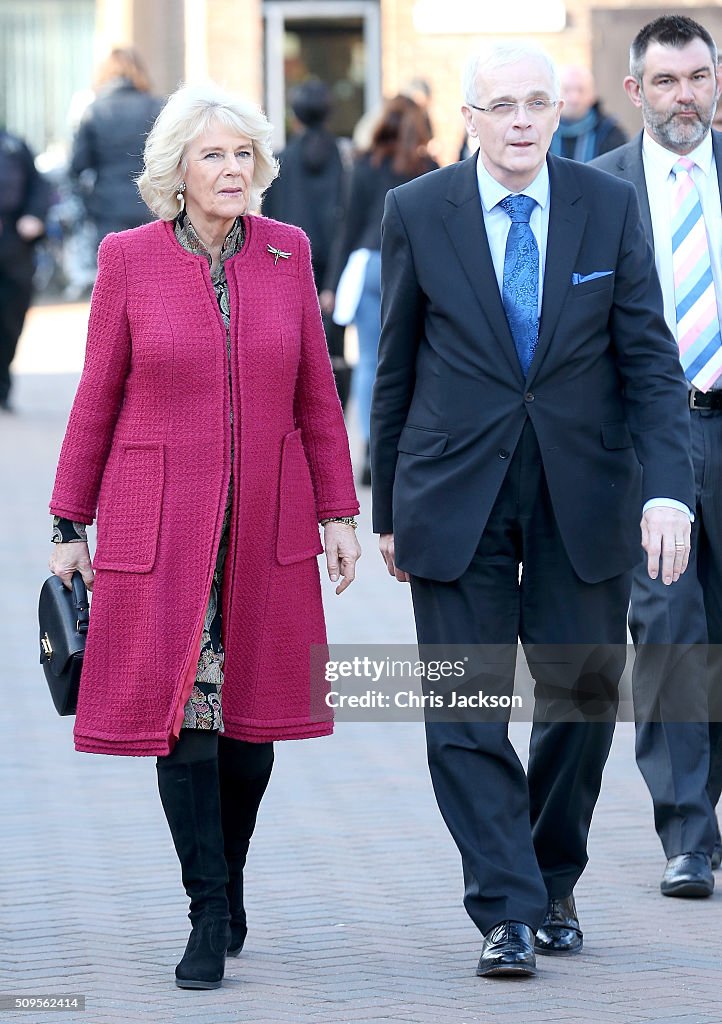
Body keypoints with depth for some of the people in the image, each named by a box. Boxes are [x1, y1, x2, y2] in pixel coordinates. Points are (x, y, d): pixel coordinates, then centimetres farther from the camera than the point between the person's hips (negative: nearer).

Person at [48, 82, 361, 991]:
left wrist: (337, 512, 5)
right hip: (160, 523, -2)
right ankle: (210, 917, 0)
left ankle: (229, 880, 28)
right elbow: (97, 398, 2)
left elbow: (316, 395, 8)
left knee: (252, 714, 6)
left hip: (265, 524, 2)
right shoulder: (129, 259, -3)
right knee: (182, 711, -7)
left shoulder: (286, 254, 3)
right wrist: (68, 523, 3)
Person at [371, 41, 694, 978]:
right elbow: (396, 367, 5)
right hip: (455, 497, -1)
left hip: (582, 496, 1)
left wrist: (667, 488, -15)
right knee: (467, 708, -5)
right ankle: (506, 912, -2)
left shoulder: (610, 208, 0)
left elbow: (650, 360, -2)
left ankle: (554, 886, 25)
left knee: (582, 693, 6)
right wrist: (388, 510, 7)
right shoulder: (417, 213, -1)